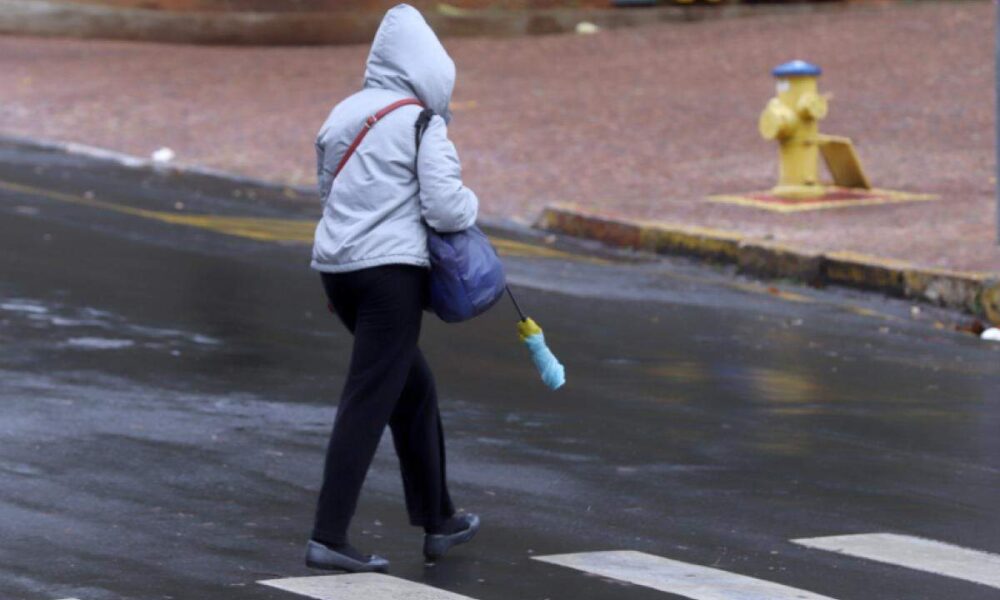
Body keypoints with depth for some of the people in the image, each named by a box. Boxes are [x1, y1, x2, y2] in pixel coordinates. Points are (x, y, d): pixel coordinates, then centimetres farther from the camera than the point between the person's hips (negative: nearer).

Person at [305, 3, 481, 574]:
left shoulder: (344, 114, 12)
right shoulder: (422, 123, -9)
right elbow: (445, 207, -15)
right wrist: (471, 204, 6)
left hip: (338, 266, 8)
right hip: (391, 270, -8)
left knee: (414, 385, 21)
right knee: (370, 399, -6)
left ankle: (438, 520, 29)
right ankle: (329, 536, -11)